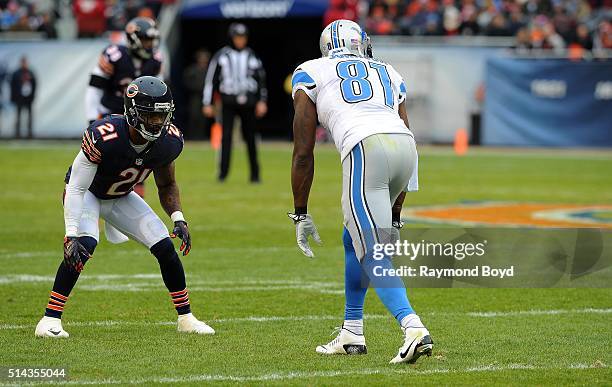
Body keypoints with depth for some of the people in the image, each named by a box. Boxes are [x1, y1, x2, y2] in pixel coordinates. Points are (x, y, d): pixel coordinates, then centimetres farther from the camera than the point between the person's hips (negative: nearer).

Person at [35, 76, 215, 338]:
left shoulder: (169, 141, -20)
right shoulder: (104, 137, -38)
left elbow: (167, 186, 0)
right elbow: (76, 188, -31)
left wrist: (178, 219, -15)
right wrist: (71, 235, -38)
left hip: (122, 198, 5)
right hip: (86, 194, -5)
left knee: (165, 247, -5)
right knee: (84, 245, -31)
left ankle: (185, 318, 11)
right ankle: (50, 319, -25)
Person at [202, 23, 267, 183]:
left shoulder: (252, 57, 8)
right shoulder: (221, 56, 2)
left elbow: (261, 79, 12)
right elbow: (210, 80, 4)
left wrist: (262, 101, 1)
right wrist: (207, 103, 0)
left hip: (248, 102, 1)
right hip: (229, 102, -1)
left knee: (249, 137, 5)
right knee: (226, 135, -11)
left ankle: (255, 174, 14)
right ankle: (223, 173, -11)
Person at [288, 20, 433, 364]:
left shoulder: (311, 73, 21)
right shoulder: (389, 74, 32)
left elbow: (303, 153, 17)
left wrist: (300, 215, 24)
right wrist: (395, 217, 34)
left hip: (364, 149, -5)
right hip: (406, 145, 5)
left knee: (372, 256, -6)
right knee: (354, 241, 25)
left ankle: (414, 329, -27)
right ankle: (352, 333, 30)